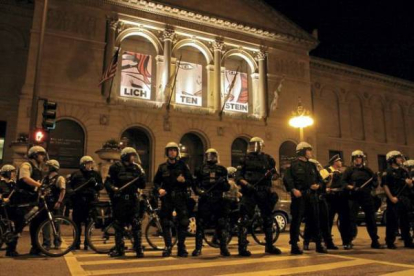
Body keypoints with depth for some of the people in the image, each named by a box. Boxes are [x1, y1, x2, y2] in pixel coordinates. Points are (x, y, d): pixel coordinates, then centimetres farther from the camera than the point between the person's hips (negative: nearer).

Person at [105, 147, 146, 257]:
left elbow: (142, 186, 6)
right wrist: (113, 188, -24)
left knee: (136, 224, -3)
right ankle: (119, 249, 20)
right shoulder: (116, 167, -1)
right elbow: (107, 182, -5)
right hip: (119, 199, -1)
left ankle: (139, 248, 6)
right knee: (118, 225, 8)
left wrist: (142, 176, -10)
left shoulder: (136, 167, 6)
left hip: (133, 199, 1)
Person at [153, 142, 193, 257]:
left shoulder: (183, 165, 6)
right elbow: (156, 182, 10)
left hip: (181, 197, -1)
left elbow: (191, 181, 4)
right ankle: (168, 247, 13)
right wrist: (159, 189, -10)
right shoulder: (162, 167, 10)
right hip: (167, 197, 1)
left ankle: (181, 247, 10)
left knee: (183, 223, -3)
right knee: (165, 223, 2)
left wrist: (184, 180, -17)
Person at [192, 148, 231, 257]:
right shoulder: (201, 170, 11)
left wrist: (224, 182, -11)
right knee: (200, 223, 0)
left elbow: (227, 188, 11)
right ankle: (198, 248, 11)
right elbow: (195, 185, 6)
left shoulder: (222, 170, 13)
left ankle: (223, 248, 10)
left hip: (219, 201, 1)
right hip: (204, 200, -1)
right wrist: (200, 191, -13)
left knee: (222, 224, -1)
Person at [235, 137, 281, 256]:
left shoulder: (268, 159, 11)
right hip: (249, 192, -3)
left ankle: (269, 246, 26)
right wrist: (246, 184, -18)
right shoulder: (245, 159, 4)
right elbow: (238, 176, -2)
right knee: (245, 220, -7)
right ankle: (242, 247, -2)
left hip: (264, 192, 3)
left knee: (268, 219, 12)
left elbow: (274, 174, 14)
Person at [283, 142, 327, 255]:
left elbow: (320, 178, 21)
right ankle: (294, 245, 2)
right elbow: (287, 179, -11)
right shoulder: (294, 165, -2)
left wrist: (318, 185, 0)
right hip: (299, 196, -6)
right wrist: (293, 189, -24)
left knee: (314, 220, 10)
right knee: (296, 220, -4)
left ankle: (318, 244, 20)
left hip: (312, 196, 6)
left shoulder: (312, 165, 19)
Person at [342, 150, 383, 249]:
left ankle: (375, 241, 17)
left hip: (367, 196, 3)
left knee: (371, 219, 6)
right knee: (352, 219, -4)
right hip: (354, 197, -3)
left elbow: (375, 181, 18)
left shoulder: (367, 170, 14)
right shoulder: (349, 170, 4)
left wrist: (374, 184, -4)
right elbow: (343, 181, -2)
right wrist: (349, 187, -19)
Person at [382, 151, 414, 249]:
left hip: (405, 199, 6)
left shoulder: (404, 171, 17)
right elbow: (385, 185, -12)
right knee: (392, 222, -3)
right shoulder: (388, 172, -4)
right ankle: (390, 242, 4)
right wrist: (391, 197, -18)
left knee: (405, 222, 11)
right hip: (394, 200, -6)